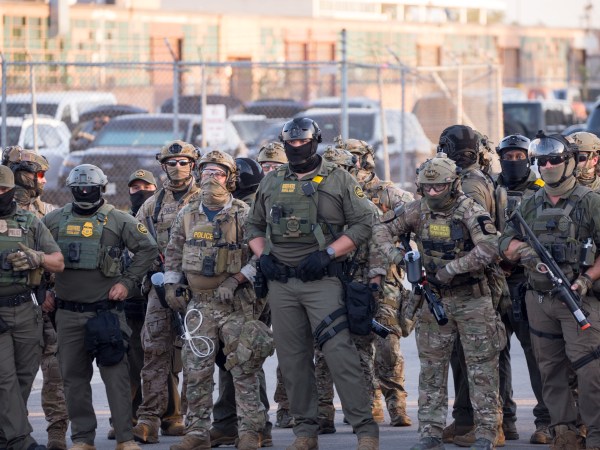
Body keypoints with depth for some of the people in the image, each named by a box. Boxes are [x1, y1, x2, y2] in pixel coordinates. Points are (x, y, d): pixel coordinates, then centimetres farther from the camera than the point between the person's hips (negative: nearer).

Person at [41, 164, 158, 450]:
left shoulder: (118, 220, 1)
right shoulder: (54, 220, 9)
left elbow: (147, 248, 4)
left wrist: (127, 282, -2)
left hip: (106, 310, -3)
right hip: (68, 313, 3)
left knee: (116, 374, -6)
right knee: (74, 377, 6)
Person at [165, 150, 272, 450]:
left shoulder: (243, 215, -4)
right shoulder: (187, 216, 9)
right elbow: (173, 254, 18)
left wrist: (234, 281, -15)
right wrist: (171, 287, 10)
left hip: (236, 304, -4)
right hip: (199, 302, 4)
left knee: (244, 368, -6)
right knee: (197, 370, 2)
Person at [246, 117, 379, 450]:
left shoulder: (338, 180, 2)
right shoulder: (270, 183, 14)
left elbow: (362, 224, -3)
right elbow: (253, 225, 23)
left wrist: (327, 253, -12)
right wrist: (262, 256, 4)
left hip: (323, 280, -5)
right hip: (280, 282, 5)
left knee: (339, 353, -13)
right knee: (292, 358, 6)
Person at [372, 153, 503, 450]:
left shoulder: (470, 211, -15)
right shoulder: (417, 211, 0)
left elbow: (489, 249, -26)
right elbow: (382, 229, 10)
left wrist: (452, 268, -26)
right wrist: (394, 253, -9)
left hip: (472, 300, -5)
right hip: (435, 300, 5)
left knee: (481, 368, -2)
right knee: (432, 368, 6)